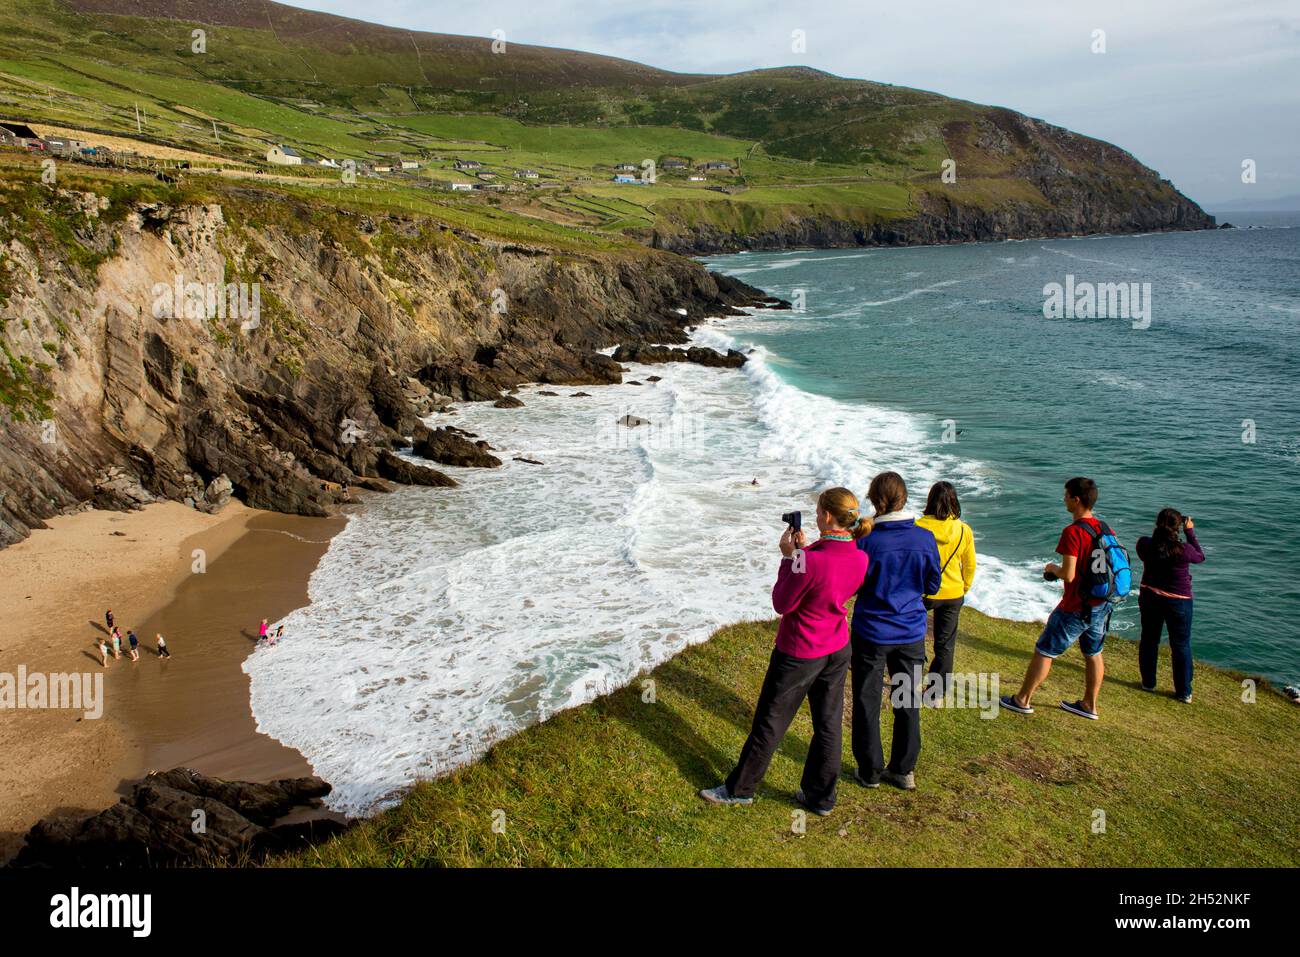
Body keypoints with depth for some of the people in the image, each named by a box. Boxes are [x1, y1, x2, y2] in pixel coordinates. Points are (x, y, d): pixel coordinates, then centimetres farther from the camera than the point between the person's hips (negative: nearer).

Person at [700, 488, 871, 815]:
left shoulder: (811, 561, -30)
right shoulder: (860, 559, -9)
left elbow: (782, 604, -18)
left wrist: (789, 557, -12)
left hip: (798, 655, -6)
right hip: (838, 651, 6)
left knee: (769, 722, 10)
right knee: (828, 723, 16)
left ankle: (740, 789, 26)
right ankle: (820, 796, 30)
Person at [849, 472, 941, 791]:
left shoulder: (866, 542, -18)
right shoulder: (925, 539, -9)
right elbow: (933, 586, 2)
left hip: (872, 633, -3)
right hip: (911, 632, 3)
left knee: (867, 702, 12)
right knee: (907, 702, 16)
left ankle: (870, 771, 20)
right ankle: (903, 770, 26)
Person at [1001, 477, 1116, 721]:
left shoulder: (1073, 532, -22)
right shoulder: (1105, 529, 2)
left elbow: (1069, 575, -26)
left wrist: (1052, 568, -4)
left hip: (1076, 608, -8)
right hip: (1102, 605, 8)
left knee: (1044, 652, 5)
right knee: (1093, 654, 20)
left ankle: (1023, 700, 14)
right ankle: (1089, 705, 31)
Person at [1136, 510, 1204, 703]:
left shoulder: (1144, 544, -15)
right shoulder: (1184, 550, -23)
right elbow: (1200, 557, -1)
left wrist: (1162, 530, 7)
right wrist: (1190, 532, 4)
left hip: (1149, 597, 3)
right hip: (1178, 602, -3)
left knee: (1149, 640, 19)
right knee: (1181, 646, 10)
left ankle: (1148, 683, 30)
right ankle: (1184, 692, 15)